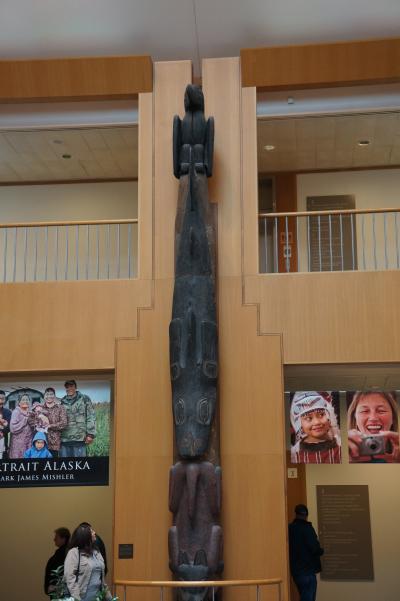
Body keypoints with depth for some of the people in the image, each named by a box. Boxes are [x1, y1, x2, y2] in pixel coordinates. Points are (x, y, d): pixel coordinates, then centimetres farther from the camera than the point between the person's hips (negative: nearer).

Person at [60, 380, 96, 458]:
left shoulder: (84, 399, 6)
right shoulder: (62, 402, 14)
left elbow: (91, 417, 1)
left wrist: (90, 434, -8)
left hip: (79, 439, -3)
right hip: (64, 439, 3)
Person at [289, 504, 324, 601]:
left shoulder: (289, 528, 6)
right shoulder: (306, 528, -14)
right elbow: (315, 549, -20)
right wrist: (321, 550, 1)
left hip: (295, 570, 7)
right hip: (307, 570, -7)